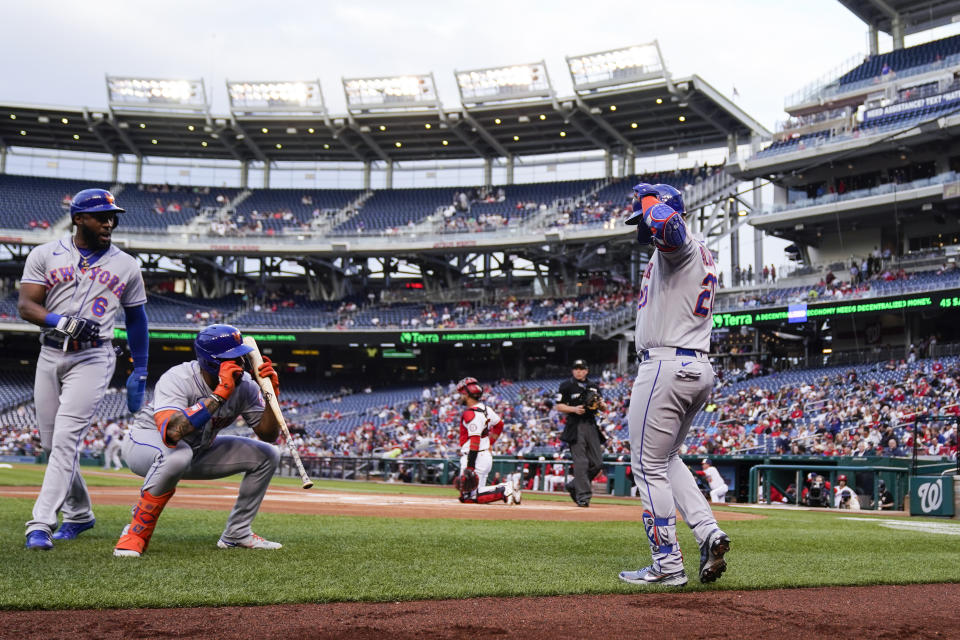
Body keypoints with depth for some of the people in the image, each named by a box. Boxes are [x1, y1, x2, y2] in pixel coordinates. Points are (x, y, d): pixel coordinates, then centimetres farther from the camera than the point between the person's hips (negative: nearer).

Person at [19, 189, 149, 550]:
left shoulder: (125, 265, 7)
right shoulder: (44, 255, 5)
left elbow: (136, 319, 14)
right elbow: (25, 306, -3)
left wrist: (140, 372, 10)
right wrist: (62, 321, -22)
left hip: (93, 358, -2)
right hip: (50, 355, 3)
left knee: (65, 438, -15)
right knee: (51, 444, 9)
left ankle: (41, 523, -16)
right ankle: (80, 513, 27)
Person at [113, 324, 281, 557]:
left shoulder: (245, 385, -15)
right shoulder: (177, 380, -32)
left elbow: (269, 436, -12)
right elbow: (171, 433, -50)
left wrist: (272, 396, -29)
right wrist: (219, 394, -48)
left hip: (197, 452, 6)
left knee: (267, 455, -4)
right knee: (178, 454, -42)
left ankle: (236, 534, 8)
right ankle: (137, 531, -23)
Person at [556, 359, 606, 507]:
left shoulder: (594, 386, 17)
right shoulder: (567, 386, 3)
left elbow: (604, 409, 19)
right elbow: (559, 406, -1)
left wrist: (601, 404, -4)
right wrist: (574, 409, -16)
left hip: (591, 426, 5)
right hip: (575, 427, -5)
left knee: (597, 463, 2)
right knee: (581, 462, -12)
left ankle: (574, 485, 20)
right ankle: (583, 495, -10)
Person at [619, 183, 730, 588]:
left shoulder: (678, 248, -12)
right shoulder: (701, 255, 18)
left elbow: (667, 226, -36)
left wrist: (650, 200, -17)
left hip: (666, 367, -10)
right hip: (699, 368, 10)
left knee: (649, 467, -2)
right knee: (666, 460, 21)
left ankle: (668, 566, 2)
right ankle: (708, 532, 7)